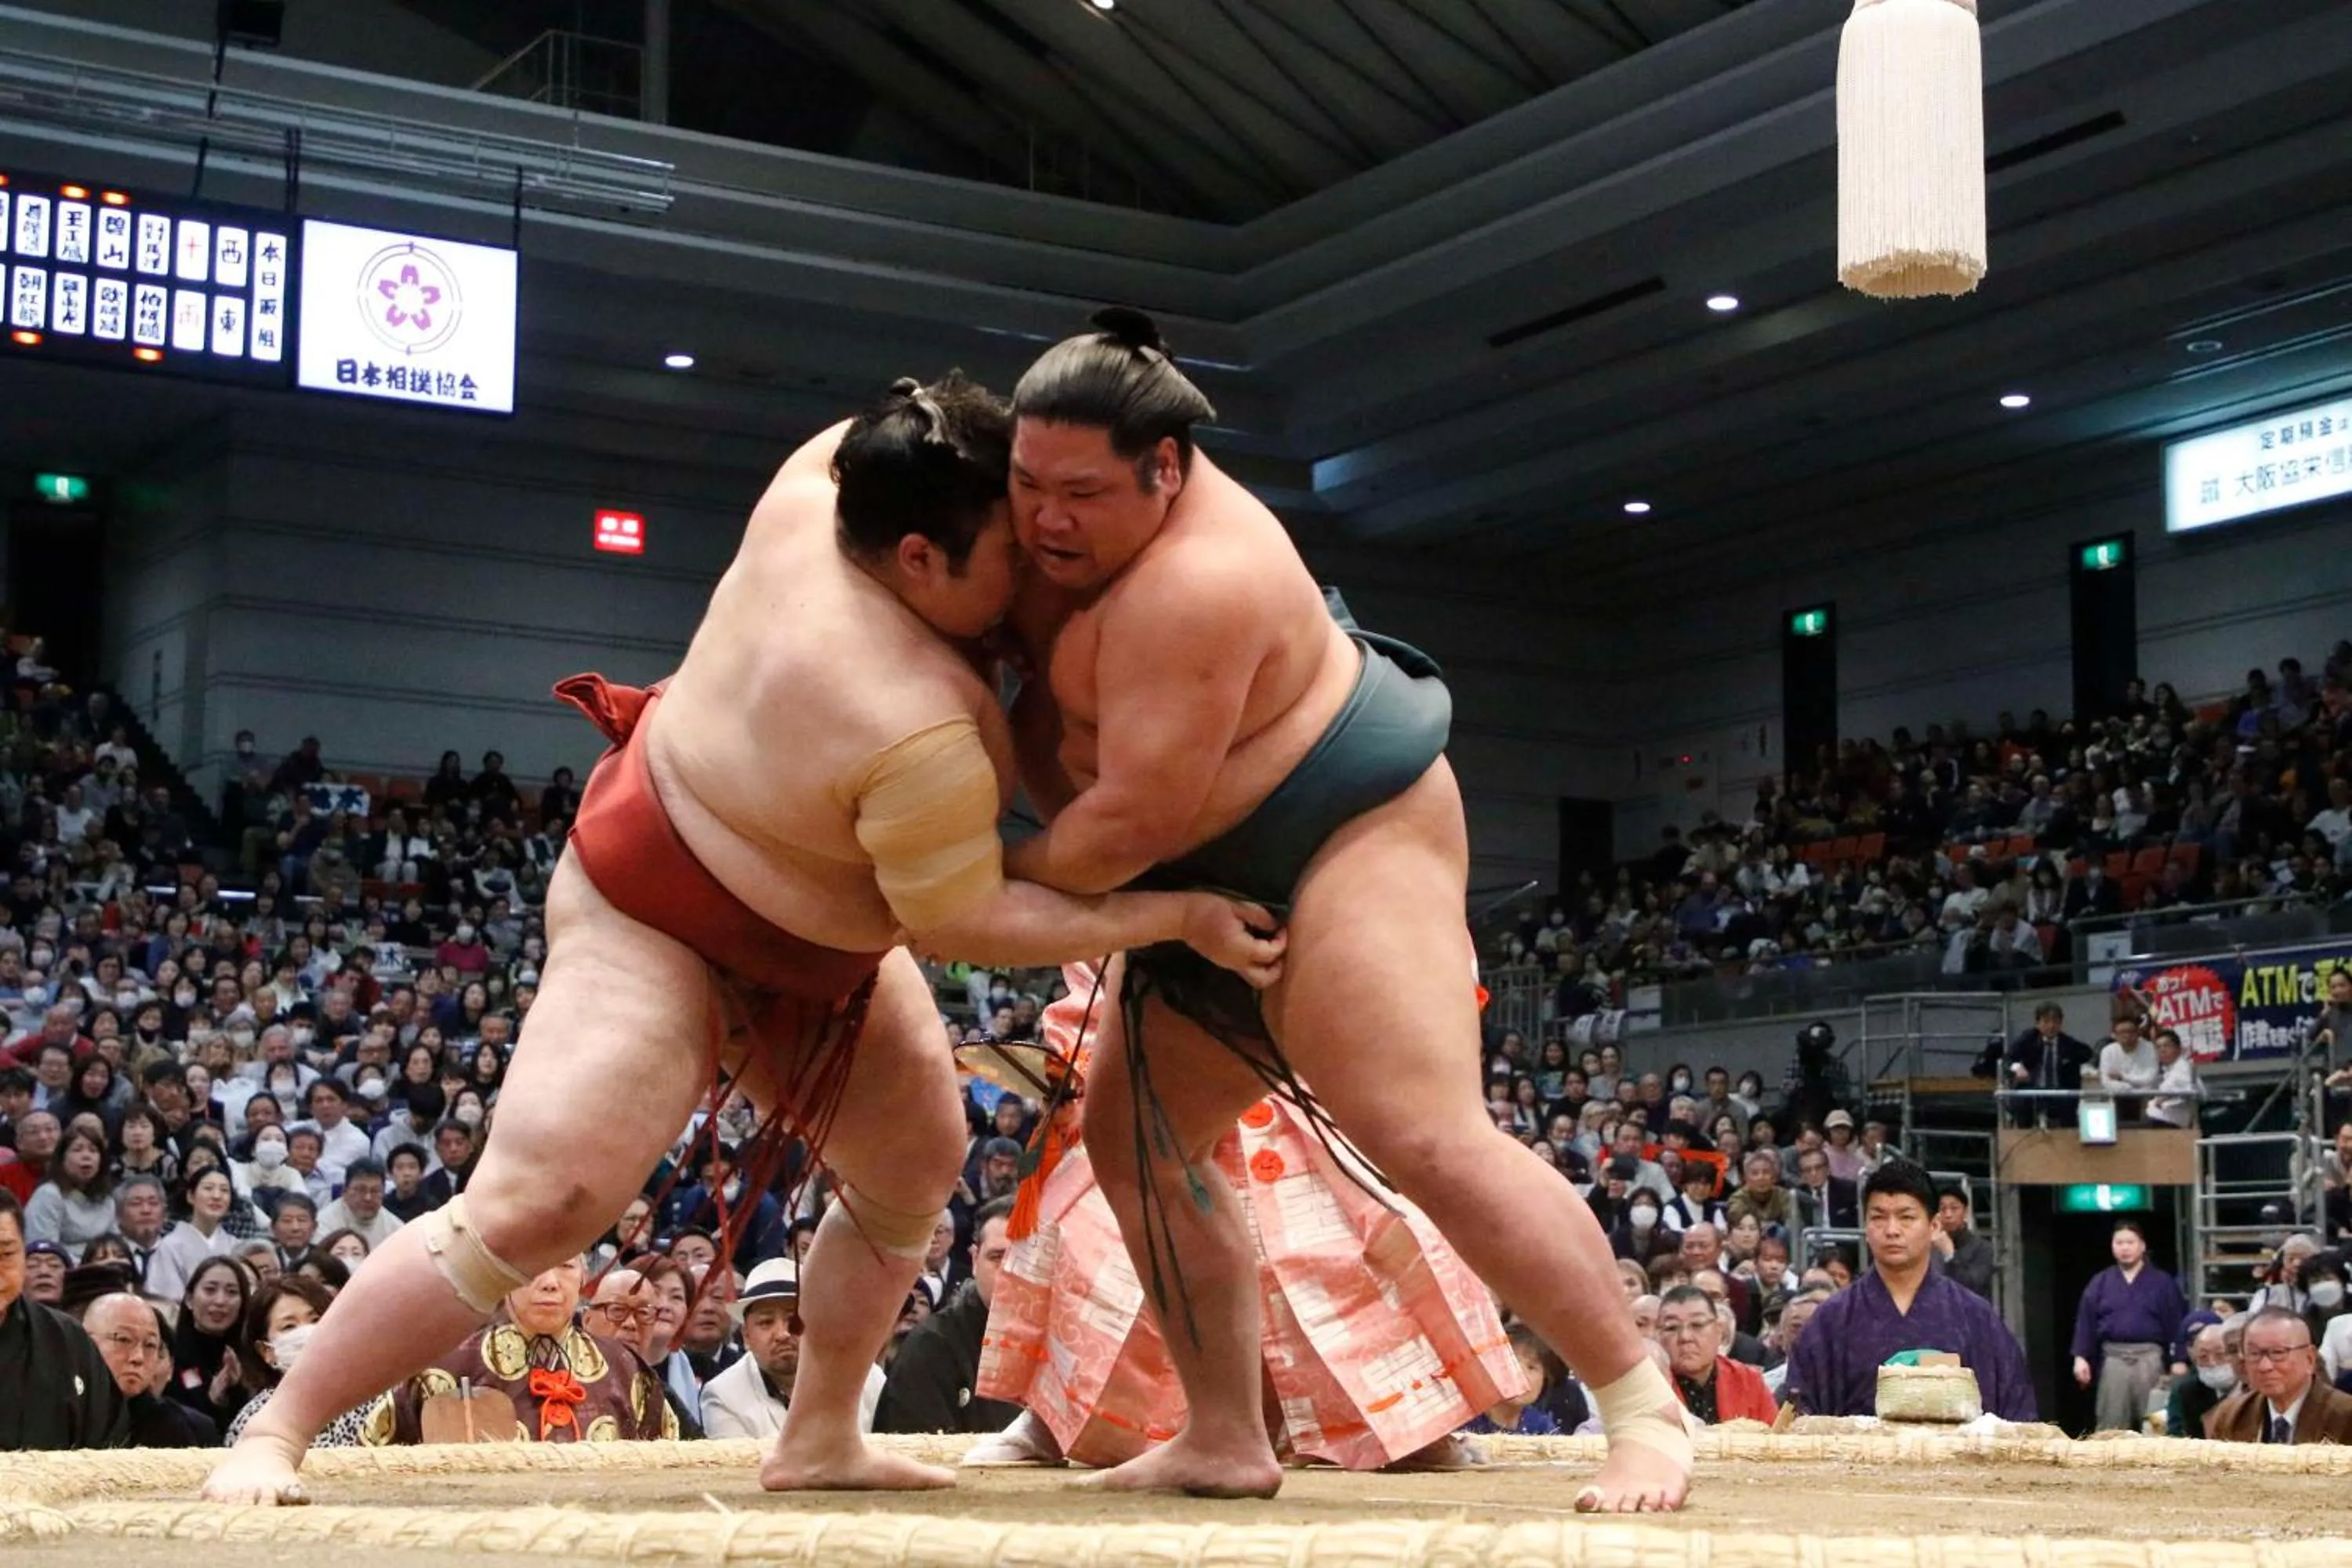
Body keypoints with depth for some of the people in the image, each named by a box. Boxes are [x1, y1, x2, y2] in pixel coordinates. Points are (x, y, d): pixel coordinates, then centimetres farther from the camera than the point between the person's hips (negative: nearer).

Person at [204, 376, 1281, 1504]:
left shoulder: (812, 496, -16)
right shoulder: (917, 732, -37)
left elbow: (861, 444, 8)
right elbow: (966, 919, -27)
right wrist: (1181, 917, -23)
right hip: (658, 922, -10)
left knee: (916, 1162, 15)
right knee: (534, 1206, -17)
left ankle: (820, 1439, 26)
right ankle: (276, 1431, -4)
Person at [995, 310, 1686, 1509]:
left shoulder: (1195, 586, -29)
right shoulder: (1086, 516, 0)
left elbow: (1136, 819, -28)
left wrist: (1002, 875, -12)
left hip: (1349, 837, -11)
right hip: (1224, 878, 11)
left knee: (1428, 1141, -21)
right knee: (1132, 1134, 7)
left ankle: (1643, 1412, -12)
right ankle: (1225, 1441, 11)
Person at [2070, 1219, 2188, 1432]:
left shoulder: (2162, 1282, 5)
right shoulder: (2100, 1283, 9)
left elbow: (2176, 1323, 1)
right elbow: (2086, 1322, 6)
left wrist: (2179, 1360, -6)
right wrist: (2081, 1357, -3)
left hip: (2150, 1358, -1)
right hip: (2113, 1359, 1)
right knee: (2111, 1425, 1)